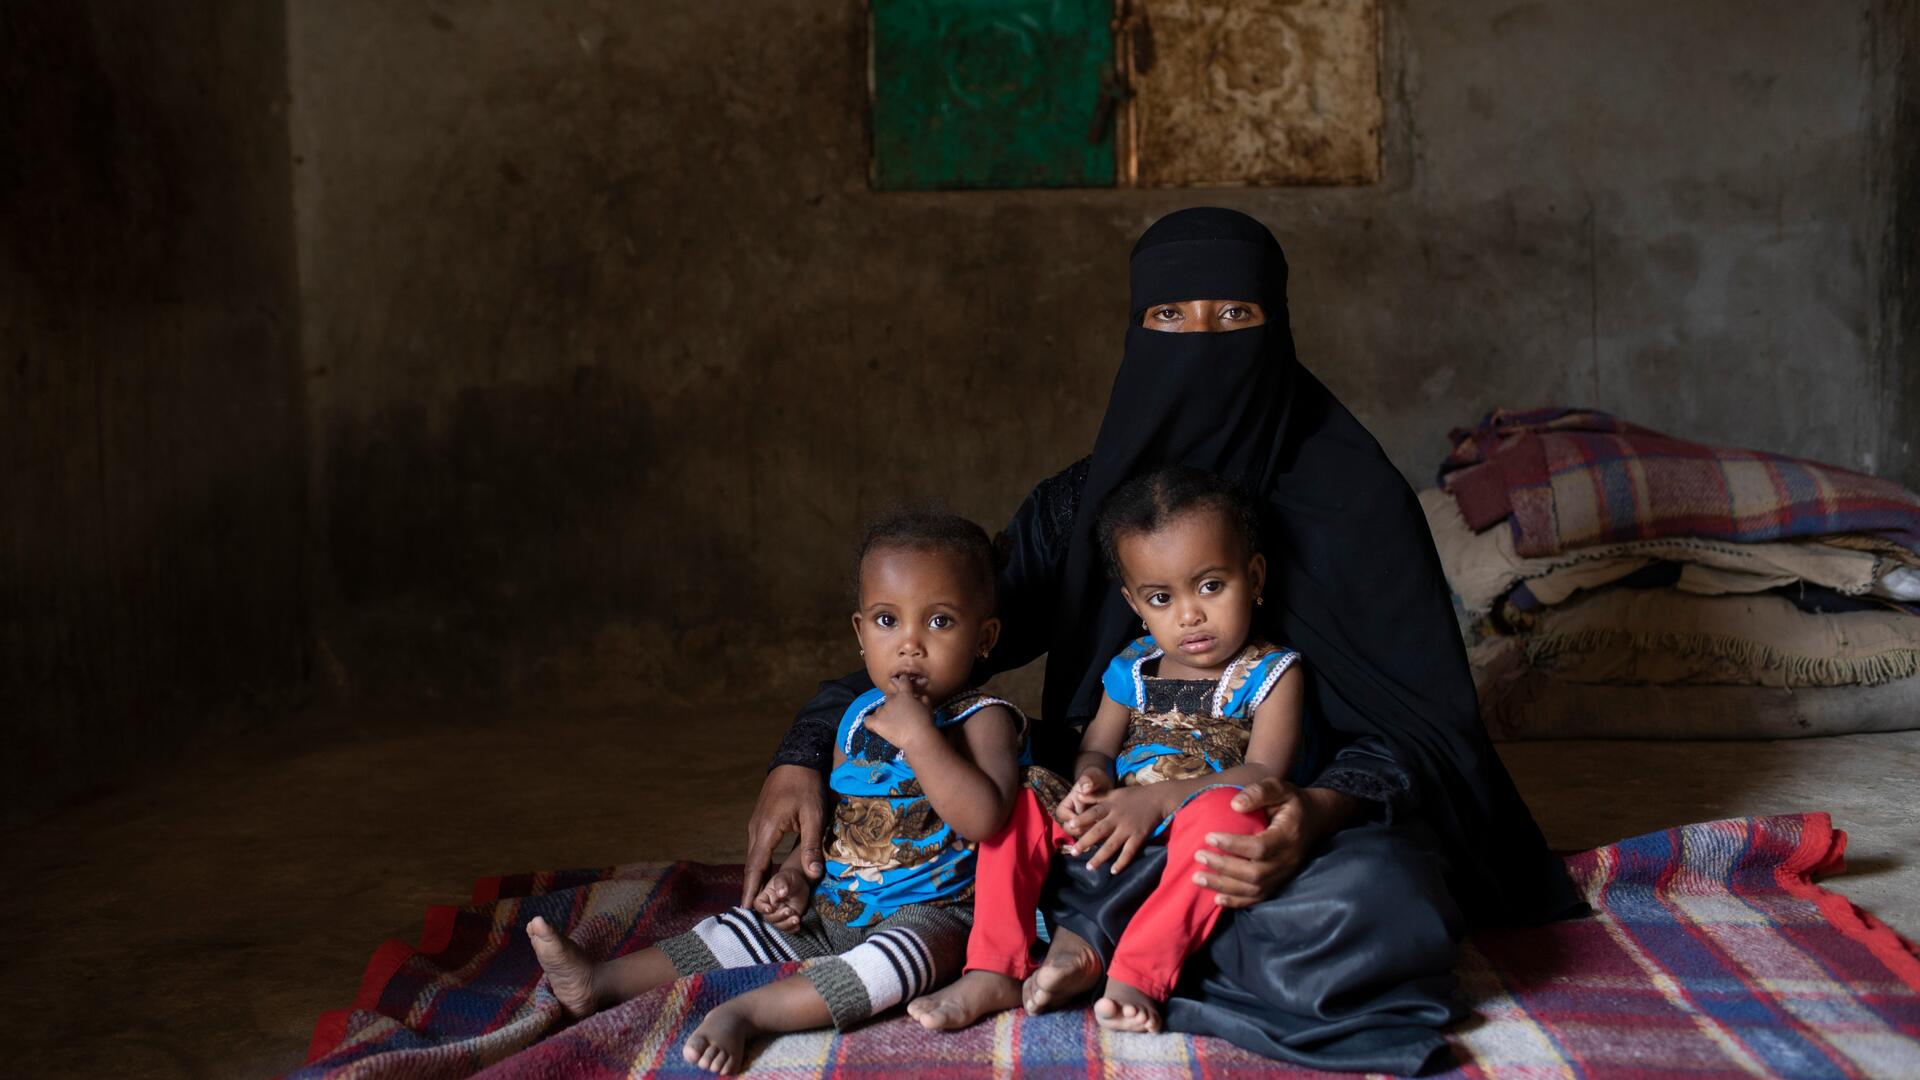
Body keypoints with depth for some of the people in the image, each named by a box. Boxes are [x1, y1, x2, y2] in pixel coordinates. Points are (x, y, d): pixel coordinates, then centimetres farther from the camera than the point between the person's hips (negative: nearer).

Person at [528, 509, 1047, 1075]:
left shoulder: (983, 719, -13)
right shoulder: (859, 715, 9)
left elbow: (984, 817, -31)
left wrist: (916, 734, -30)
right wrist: (797, 875, 4)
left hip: (929, 912, -7)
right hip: (833, 907, 7)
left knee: (908, 951, -37)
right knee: (742, 928, 3)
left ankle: (747, 1011, -44)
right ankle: (601, 982, 7)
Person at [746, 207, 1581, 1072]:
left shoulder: (1355, 501, -7)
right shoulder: (1080, 505, 5)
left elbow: (1426, 726, -11)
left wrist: (1322, 810, -33)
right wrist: (803, 756, -16)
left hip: (1311, 827, -2)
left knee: (1369, 909, -38)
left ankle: (1101, 944, -19)